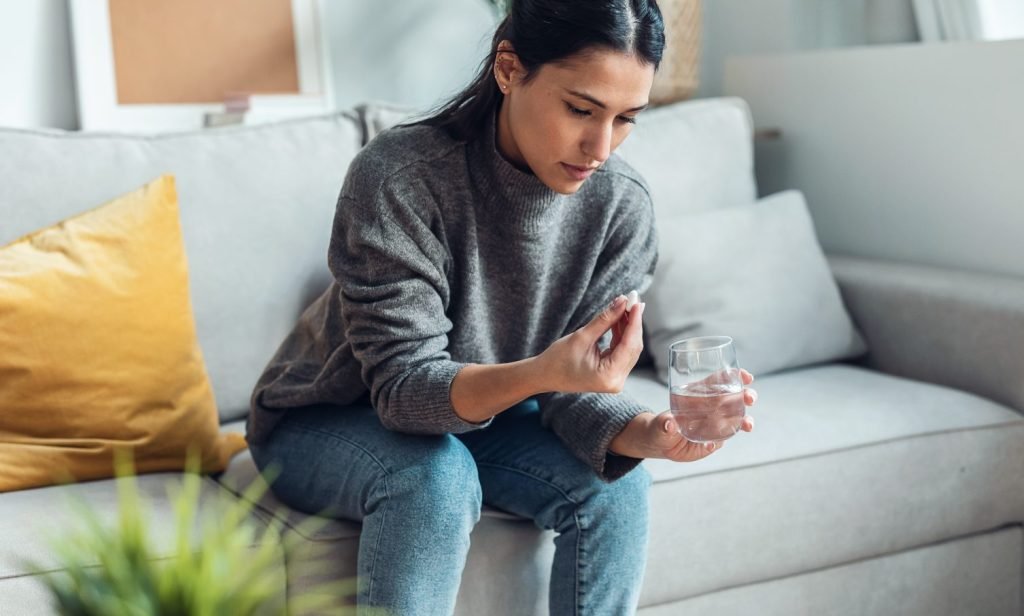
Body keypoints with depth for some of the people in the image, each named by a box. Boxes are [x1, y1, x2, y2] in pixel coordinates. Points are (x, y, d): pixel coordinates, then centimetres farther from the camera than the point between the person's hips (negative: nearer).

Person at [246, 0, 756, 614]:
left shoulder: (623, 206, -16)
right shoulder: (400, 177, -29)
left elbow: (574, 386, -13)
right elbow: (406, 388, -29)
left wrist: (644, 432, -36)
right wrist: (541, 373, -48)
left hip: (483, 416, 4)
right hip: (328, 424, -3)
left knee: (616, 483, -21)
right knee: (437, 475, -34)